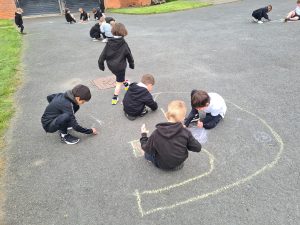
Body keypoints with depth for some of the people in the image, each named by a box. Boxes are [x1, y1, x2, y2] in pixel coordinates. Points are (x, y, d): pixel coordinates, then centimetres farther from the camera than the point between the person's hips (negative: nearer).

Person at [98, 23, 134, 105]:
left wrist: (101, 64, 6)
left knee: (120, 77, 32)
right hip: (120, 66, -4)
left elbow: (103, 55, -6)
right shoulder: (124, 44, -16)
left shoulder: (109, 43, -9)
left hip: (111, 66, 4)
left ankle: (126, 83, 57)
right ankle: (115, 98, 14)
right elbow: (129, 56, -5)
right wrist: (131, 64, 11)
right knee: (119, 83, 10)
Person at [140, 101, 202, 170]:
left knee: (147, 153, 21)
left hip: (162, 165, -1)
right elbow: (197, 148, -12)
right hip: (179, 163, 2)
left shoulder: (156, 133, -23)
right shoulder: (186, 132, -21)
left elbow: (147, 149, -11)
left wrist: (143, 135, 5)